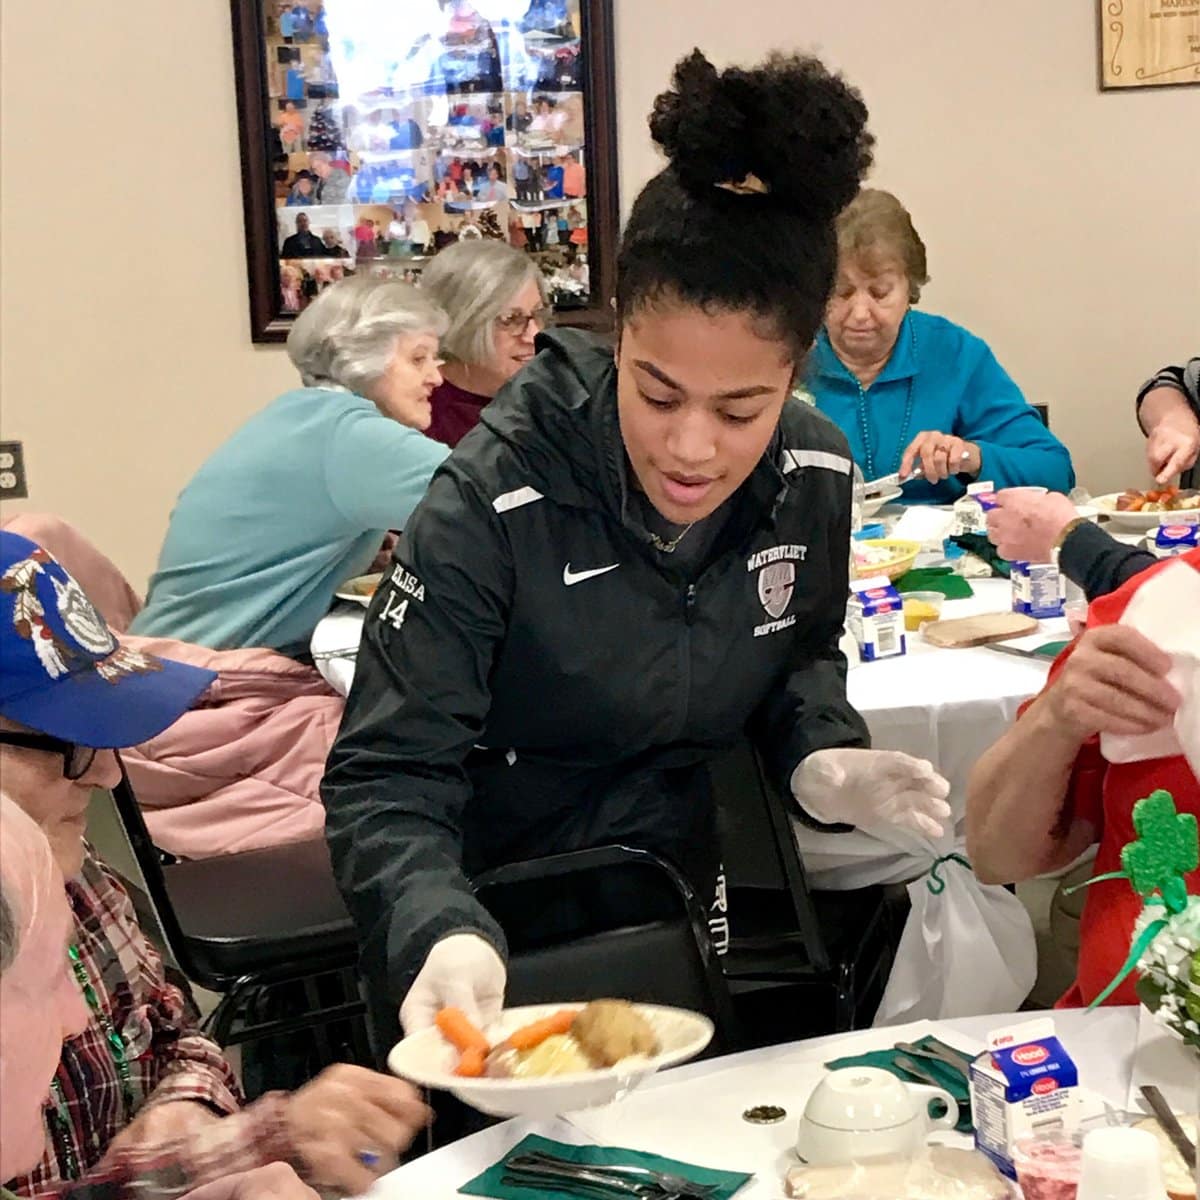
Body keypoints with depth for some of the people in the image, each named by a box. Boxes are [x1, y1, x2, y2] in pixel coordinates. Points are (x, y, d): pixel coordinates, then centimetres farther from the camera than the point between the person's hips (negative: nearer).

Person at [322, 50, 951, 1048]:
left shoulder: (812, 479, -9)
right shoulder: (492, 508, -25)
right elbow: (387, 781, -24)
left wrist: (818, 758, -10)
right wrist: (442, 935, -44)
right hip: (499, 934, -5)